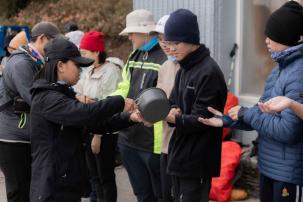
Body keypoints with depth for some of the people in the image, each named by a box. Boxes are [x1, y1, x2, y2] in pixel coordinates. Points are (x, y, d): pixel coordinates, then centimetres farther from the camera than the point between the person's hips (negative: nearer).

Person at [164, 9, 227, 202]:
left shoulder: (209, 72, -17)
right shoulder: (184, 69, 12)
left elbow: (201, 120, -19)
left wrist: (171, 117, -27)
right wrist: (170, 112, -11)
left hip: (197, 160, -9)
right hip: (180, 154, 9)